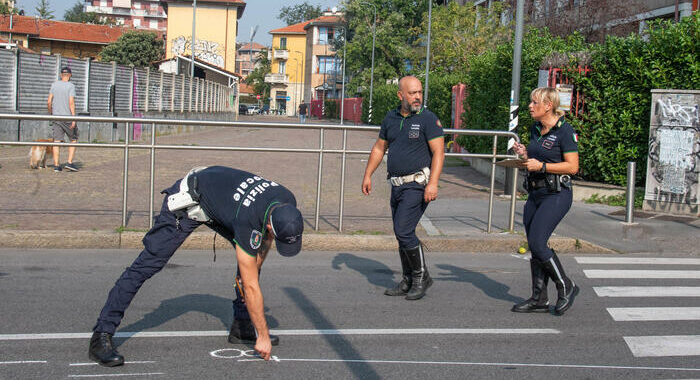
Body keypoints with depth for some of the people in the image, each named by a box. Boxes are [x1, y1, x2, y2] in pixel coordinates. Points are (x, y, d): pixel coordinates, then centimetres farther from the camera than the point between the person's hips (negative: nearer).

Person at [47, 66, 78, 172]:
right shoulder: (71, 86, -6)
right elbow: (71, 102, -15)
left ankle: (56, 165, 3)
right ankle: (70, 162, 0)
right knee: (73, 139, 9)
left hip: (56, 116, 4)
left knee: (56, 141, 4)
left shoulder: (54, 84, 7)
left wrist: (50, 113, 19)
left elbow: (49, 101, 5)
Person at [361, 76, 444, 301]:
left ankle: (421, 277, 1)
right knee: (402, 234, 10)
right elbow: (379, 148, 21)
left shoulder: (428, 119, -7)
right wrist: (368, 175, 14)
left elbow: (438, 152, -14)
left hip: (417, 185, -7)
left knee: (404, 230, -15)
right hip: (397, 185, 7)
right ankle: (408, 282, 20)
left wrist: (433, 183, -23)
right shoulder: (391, 119, 11)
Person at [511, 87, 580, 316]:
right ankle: (540, 299, 14)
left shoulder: (564, 130, -11)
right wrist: (524, 154, 3)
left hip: (556, 195, -8)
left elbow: (572, 167, -15)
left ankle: (566, 287, 3)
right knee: (534, 247, 7)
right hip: (535, 194, 8)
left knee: (537, 243, -15)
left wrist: (541, 166, -20)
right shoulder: (535, 129, 12)